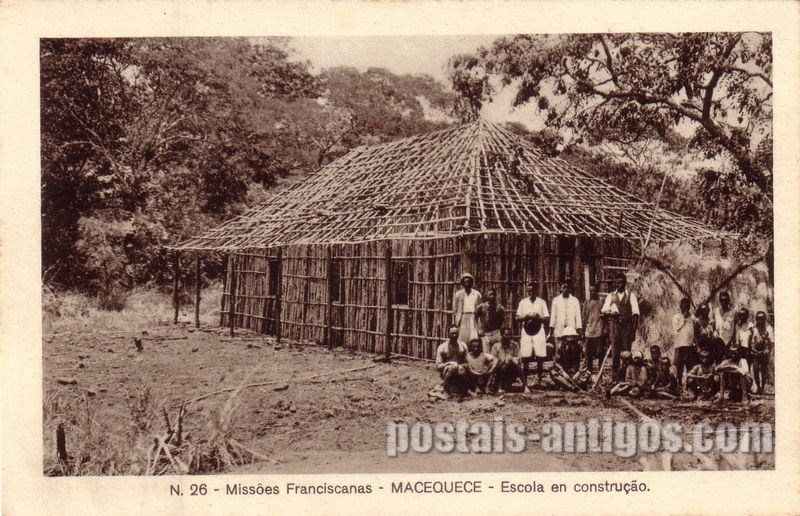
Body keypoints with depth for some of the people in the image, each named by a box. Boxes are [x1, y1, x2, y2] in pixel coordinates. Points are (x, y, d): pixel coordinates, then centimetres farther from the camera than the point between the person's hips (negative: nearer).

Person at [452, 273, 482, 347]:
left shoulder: (477, 294, 12)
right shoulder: (458, 295, 9)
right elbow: (455, 310, 10)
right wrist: (454, 322, 4)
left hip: (473, 318, 0)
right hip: (462, 318, 0)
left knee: (474, 341, -10)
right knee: (462, 339, -5)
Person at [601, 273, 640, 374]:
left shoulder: (631, 295, 6)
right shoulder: (611, 296, 13)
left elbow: (635, 312, -1)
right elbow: (604, 310, 6)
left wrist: (634, 329, -10)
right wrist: (611, 312, -18)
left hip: (627, 325, -2)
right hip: (614, 325, 2)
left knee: (626, 350, -4)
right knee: (615, 351, -1)